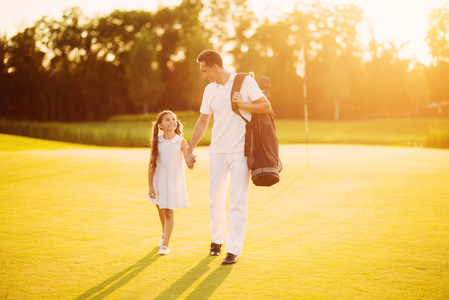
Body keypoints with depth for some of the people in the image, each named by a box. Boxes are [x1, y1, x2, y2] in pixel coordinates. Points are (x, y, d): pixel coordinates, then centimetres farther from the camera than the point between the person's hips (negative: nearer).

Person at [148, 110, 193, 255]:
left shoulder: (181, 142, -11)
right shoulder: (156, 142, -5)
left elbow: (189, 164, -13)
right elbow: (151, 165, -2)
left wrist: (191, 164, -38)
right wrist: (150, 187, -3)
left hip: (174, 180, -3)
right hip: (159, 179, 4)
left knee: (169, 211, -6)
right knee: (160, 209, 21)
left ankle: (165, 244, 4)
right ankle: (164, 234, 48)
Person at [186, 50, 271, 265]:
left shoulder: (245, 82, -4)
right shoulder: (210, 90, 10)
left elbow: (266, 107, -4)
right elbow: (203, 122, 16)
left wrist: (243, 104, -18)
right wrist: (190, 150, 17)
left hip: (240, 151, -4)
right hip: (217, 152, 5)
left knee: (238, 202, -4)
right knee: (215, 199, 8)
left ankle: (234, 250, 0)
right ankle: (217, 239, 29)